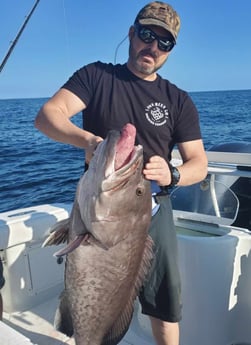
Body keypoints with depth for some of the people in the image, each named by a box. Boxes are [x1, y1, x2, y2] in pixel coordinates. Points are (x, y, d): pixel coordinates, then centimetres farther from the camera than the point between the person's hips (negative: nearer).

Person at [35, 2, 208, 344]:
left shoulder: (179, 100, 5)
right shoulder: (96, 76, 1)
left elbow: (199, 163, -1)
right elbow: (47, 115, -12)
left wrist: (171, 174, -24)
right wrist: (87, 139, -33)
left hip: (153, 210, 1)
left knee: (166, 300, 9)